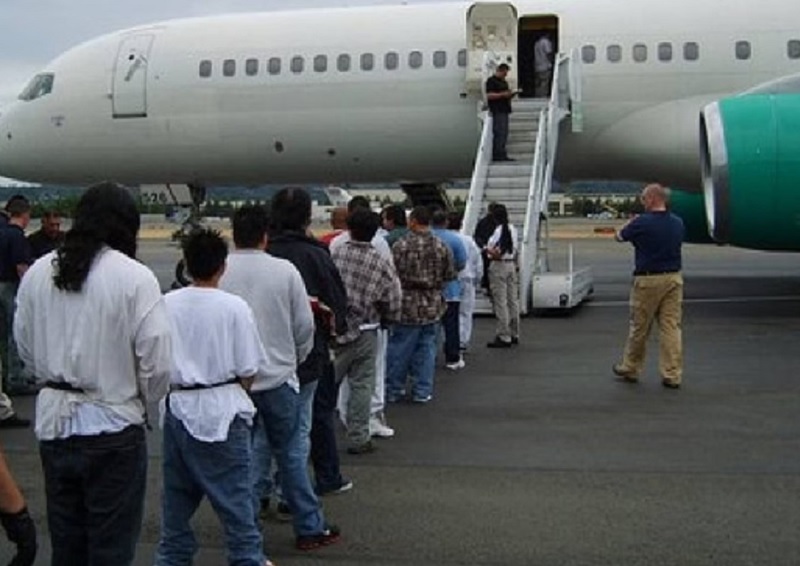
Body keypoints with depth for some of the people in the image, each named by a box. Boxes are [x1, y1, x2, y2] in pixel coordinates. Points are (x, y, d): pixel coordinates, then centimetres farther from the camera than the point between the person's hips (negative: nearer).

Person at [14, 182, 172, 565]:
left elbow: (25, 348, 8)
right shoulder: (135, 278, -16)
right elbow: (156, 362, -14)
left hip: (53, 422, 5)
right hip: (112, 427, -5)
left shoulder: (37, 273, -1)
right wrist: (144, 401, 6)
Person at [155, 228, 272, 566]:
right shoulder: (233, 307, -12)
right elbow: (248, 370, -8)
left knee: (177, 494, 17)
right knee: (234, 496, 5)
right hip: (221, 410, -4)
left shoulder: (166, 304, -3)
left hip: (177, 408, 4)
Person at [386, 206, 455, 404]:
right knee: (426, 349, 11)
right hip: (433, 307, 4)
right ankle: (422, 391, 14)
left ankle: (393, 390, 15)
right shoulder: (442, 247, 1)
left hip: (407, 306, -4)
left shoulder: (401, 245, -13)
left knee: (399, 350, 6)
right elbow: (450, 275, 8)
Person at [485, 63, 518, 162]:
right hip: (497, 111, -9)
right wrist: (503, 94, -19)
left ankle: (501, 155, 11)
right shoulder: (491, 81, -6)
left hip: (504, 110, 9)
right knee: (499, 133, -13)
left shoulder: (504, 82, 22)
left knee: (504, 134, 8)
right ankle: (498, 155, -13)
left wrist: (512, 94, 8)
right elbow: (489, 95, -15)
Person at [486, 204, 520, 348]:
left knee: (500, 302, -4)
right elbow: (516, 249, 12)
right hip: (511, 265, 8)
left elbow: (496, 254, -20)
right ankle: (514, 334, 22)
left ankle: (504, 337, -2)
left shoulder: (498, 231, -17)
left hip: (499, 266, -8)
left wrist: (487, 249, -3)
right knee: (513, 300, 13)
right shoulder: (513, 229, 7)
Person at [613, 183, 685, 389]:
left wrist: (629, 224, 24)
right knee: (672, 327, 4)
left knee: (639, 327, 8)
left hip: (648, 280, -5)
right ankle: (672, 375, 4)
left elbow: (620, 237, 2)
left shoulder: (641, 223, -13)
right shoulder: (678, 223, 5)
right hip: (674, 278, 5)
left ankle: (630, 369, 23)